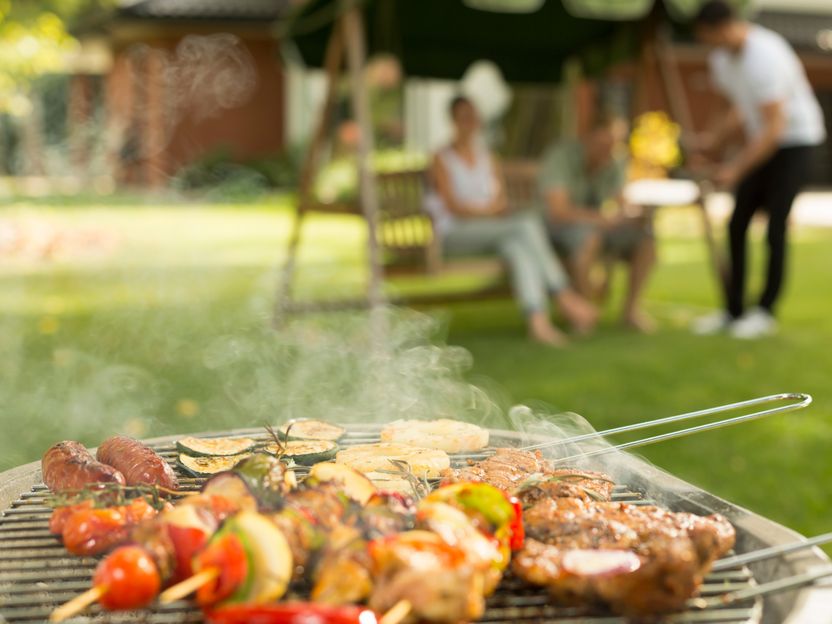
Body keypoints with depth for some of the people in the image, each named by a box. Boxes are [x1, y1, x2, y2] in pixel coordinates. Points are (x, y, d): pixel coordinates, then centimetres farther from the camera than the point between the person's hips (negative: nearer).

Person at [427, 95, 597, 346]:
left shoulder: (487, 158, 20)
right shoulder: (442, 159, 2)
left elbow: (502, 201, 12)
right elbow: (453, 206, -9)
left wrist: (495, 208, -11)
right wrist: (488, 210, -14)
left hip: (492, 228, 5)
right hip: (457, 233, -5)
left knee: (516, 245, -34)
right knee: (527, 226, -30)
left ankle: (537, 320, -47)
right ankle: (563, 295, -32)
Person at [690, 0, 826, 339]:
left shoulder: (765, 57, -27)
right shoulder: (721, 57, -2)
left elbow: (774, 127, -28)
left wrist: (737, 168, -28)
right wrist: (716, 139, -4)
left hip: (795, 140, -8)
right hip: (763, 140, 8)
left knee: (775, 228, -9)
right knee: (737, 225, 1)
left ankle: (765, 311, 3)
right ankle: (733, 310, 7)